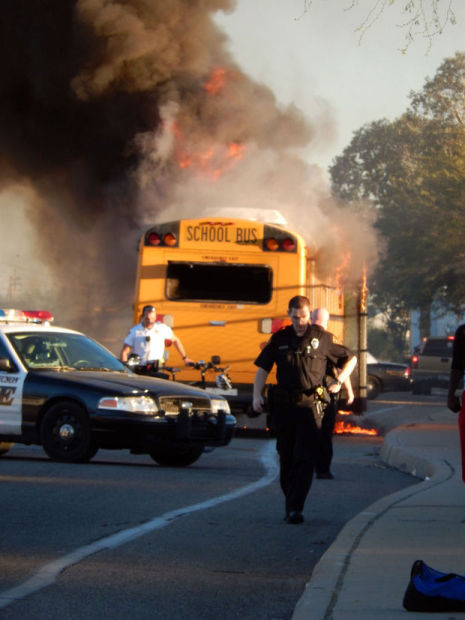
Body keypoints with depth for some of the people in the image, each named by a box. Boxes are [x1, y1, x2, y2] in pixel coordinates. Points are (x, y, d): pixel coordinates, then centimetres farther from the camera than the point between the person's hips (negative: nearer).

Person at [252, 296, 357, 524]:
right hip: (283, 405, 3)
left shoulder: (322, 338, 4)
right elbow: (262, 369, 10)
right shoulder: (279, 339, 9)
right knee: (286, 459, 7)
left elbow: (350, 359, 15)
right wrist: (257, 395, -5)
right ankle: (289, 503, 17)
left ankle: (295, 508, -15)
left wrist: (339, 382, 0)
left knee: (304, 458, -12)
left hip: (309, 404, -3)